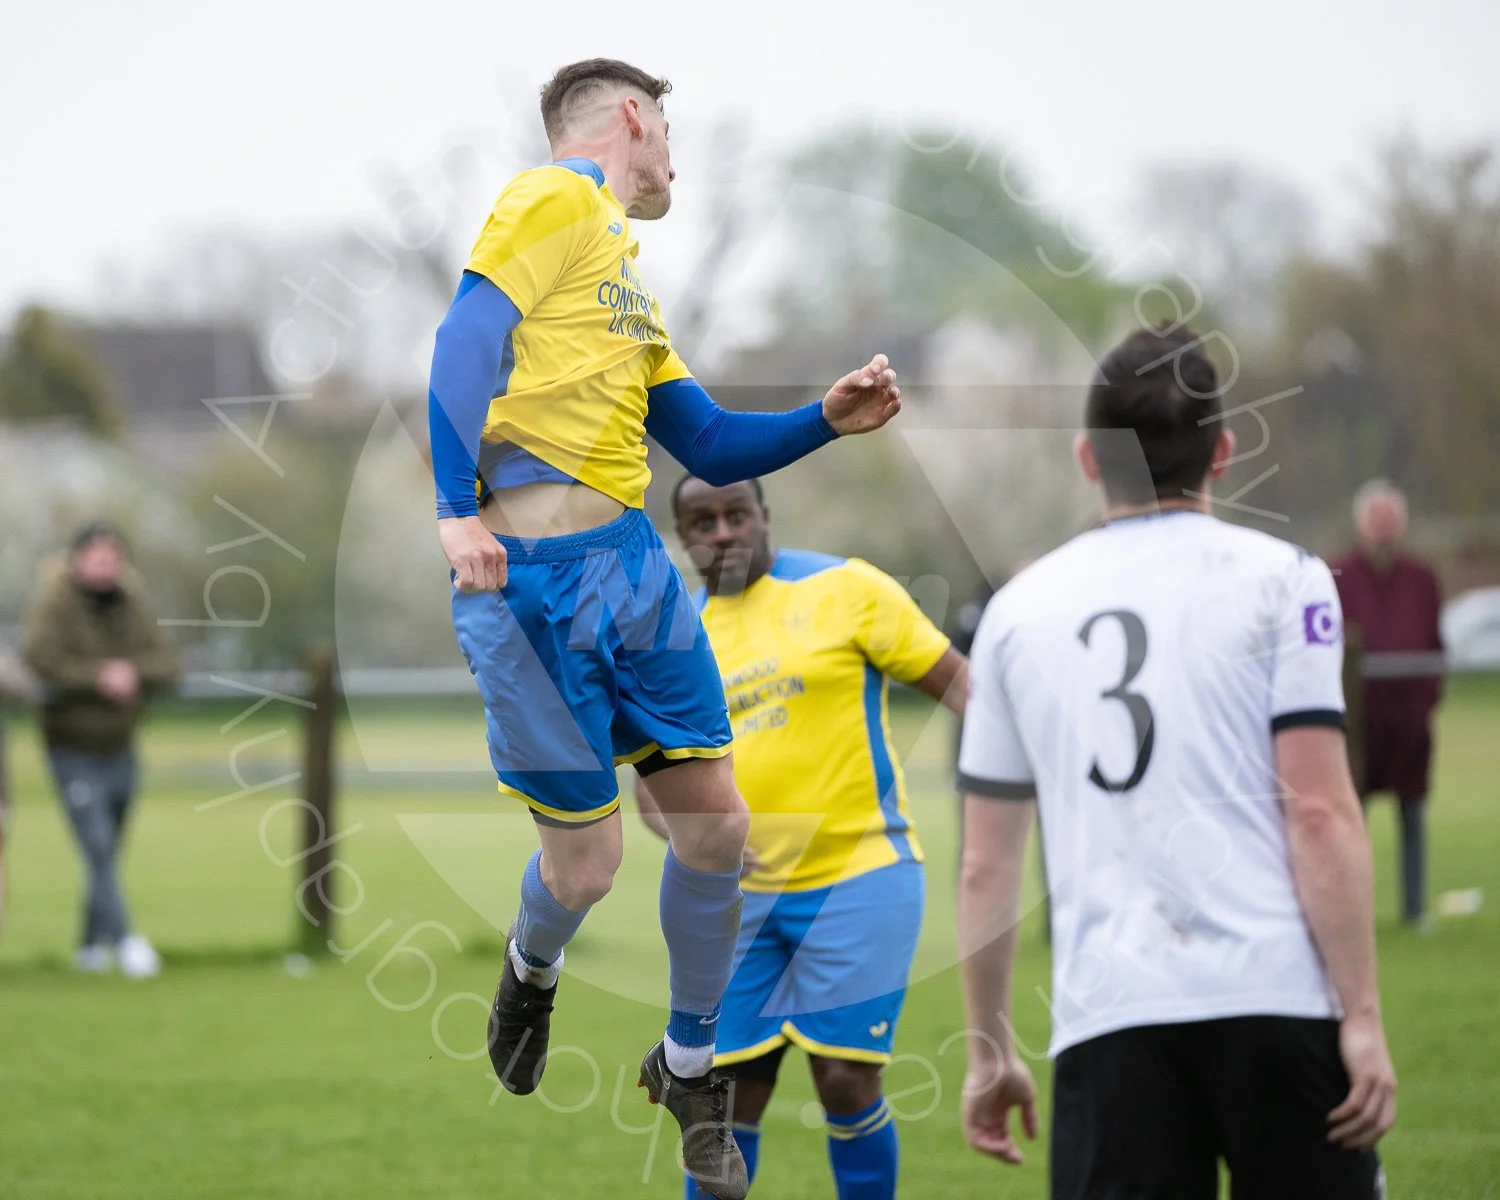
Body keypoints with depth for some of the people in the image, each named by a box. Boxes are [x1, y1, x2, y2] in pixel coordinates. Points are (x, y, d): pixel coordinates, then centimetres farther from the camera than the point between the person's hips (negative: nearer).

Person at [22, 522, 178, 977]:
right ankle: (124, 940, -17)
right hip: (73, 751, -5)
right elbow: (41, 658, -28)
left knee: (107, 854, 11)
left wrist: (132, 672, -22)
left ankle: (92, 944, 23)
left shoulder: (131, 603, 2)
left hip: (120, 749, 5)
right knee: (98, 849, -15)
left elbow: (166, 661, -3)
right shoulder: (53, 602, -14)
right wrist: (99, 676, -25)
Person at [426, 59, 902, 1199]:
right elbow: (469, 338, -14)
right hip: (535, 573, -8)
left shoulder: (626, 276, 25)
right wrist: (457, 511, -24)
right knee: (586, 859, -4)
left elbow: (712, 444, 28)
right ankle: (532, 971, 30)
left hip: (634, 560, 8)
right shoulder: (554, 202, -2)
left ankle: (691, 1067, 21)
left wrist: (826, 420, 13)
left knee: (717, 823, 3)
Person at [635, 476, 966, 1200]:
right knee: (730, 1094, 4)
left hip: (858, 877, -4)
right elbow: (654, 779, 15)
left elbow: (953, 680, -4)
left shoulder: (844, 589, -4)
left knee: (845, 1082, -8)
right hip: (741, 897, 4)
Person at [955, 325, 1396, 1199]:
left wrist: (991, 1051, 23)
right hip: (1277, 1003, -2)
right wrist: (1364, 1018, -5)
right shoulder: (1279, 579, 2)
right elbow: (1318, 814, -6)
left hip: (1108, 1020, 2)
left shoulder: (1020, 609, 12)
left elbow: (986, 864, 15)